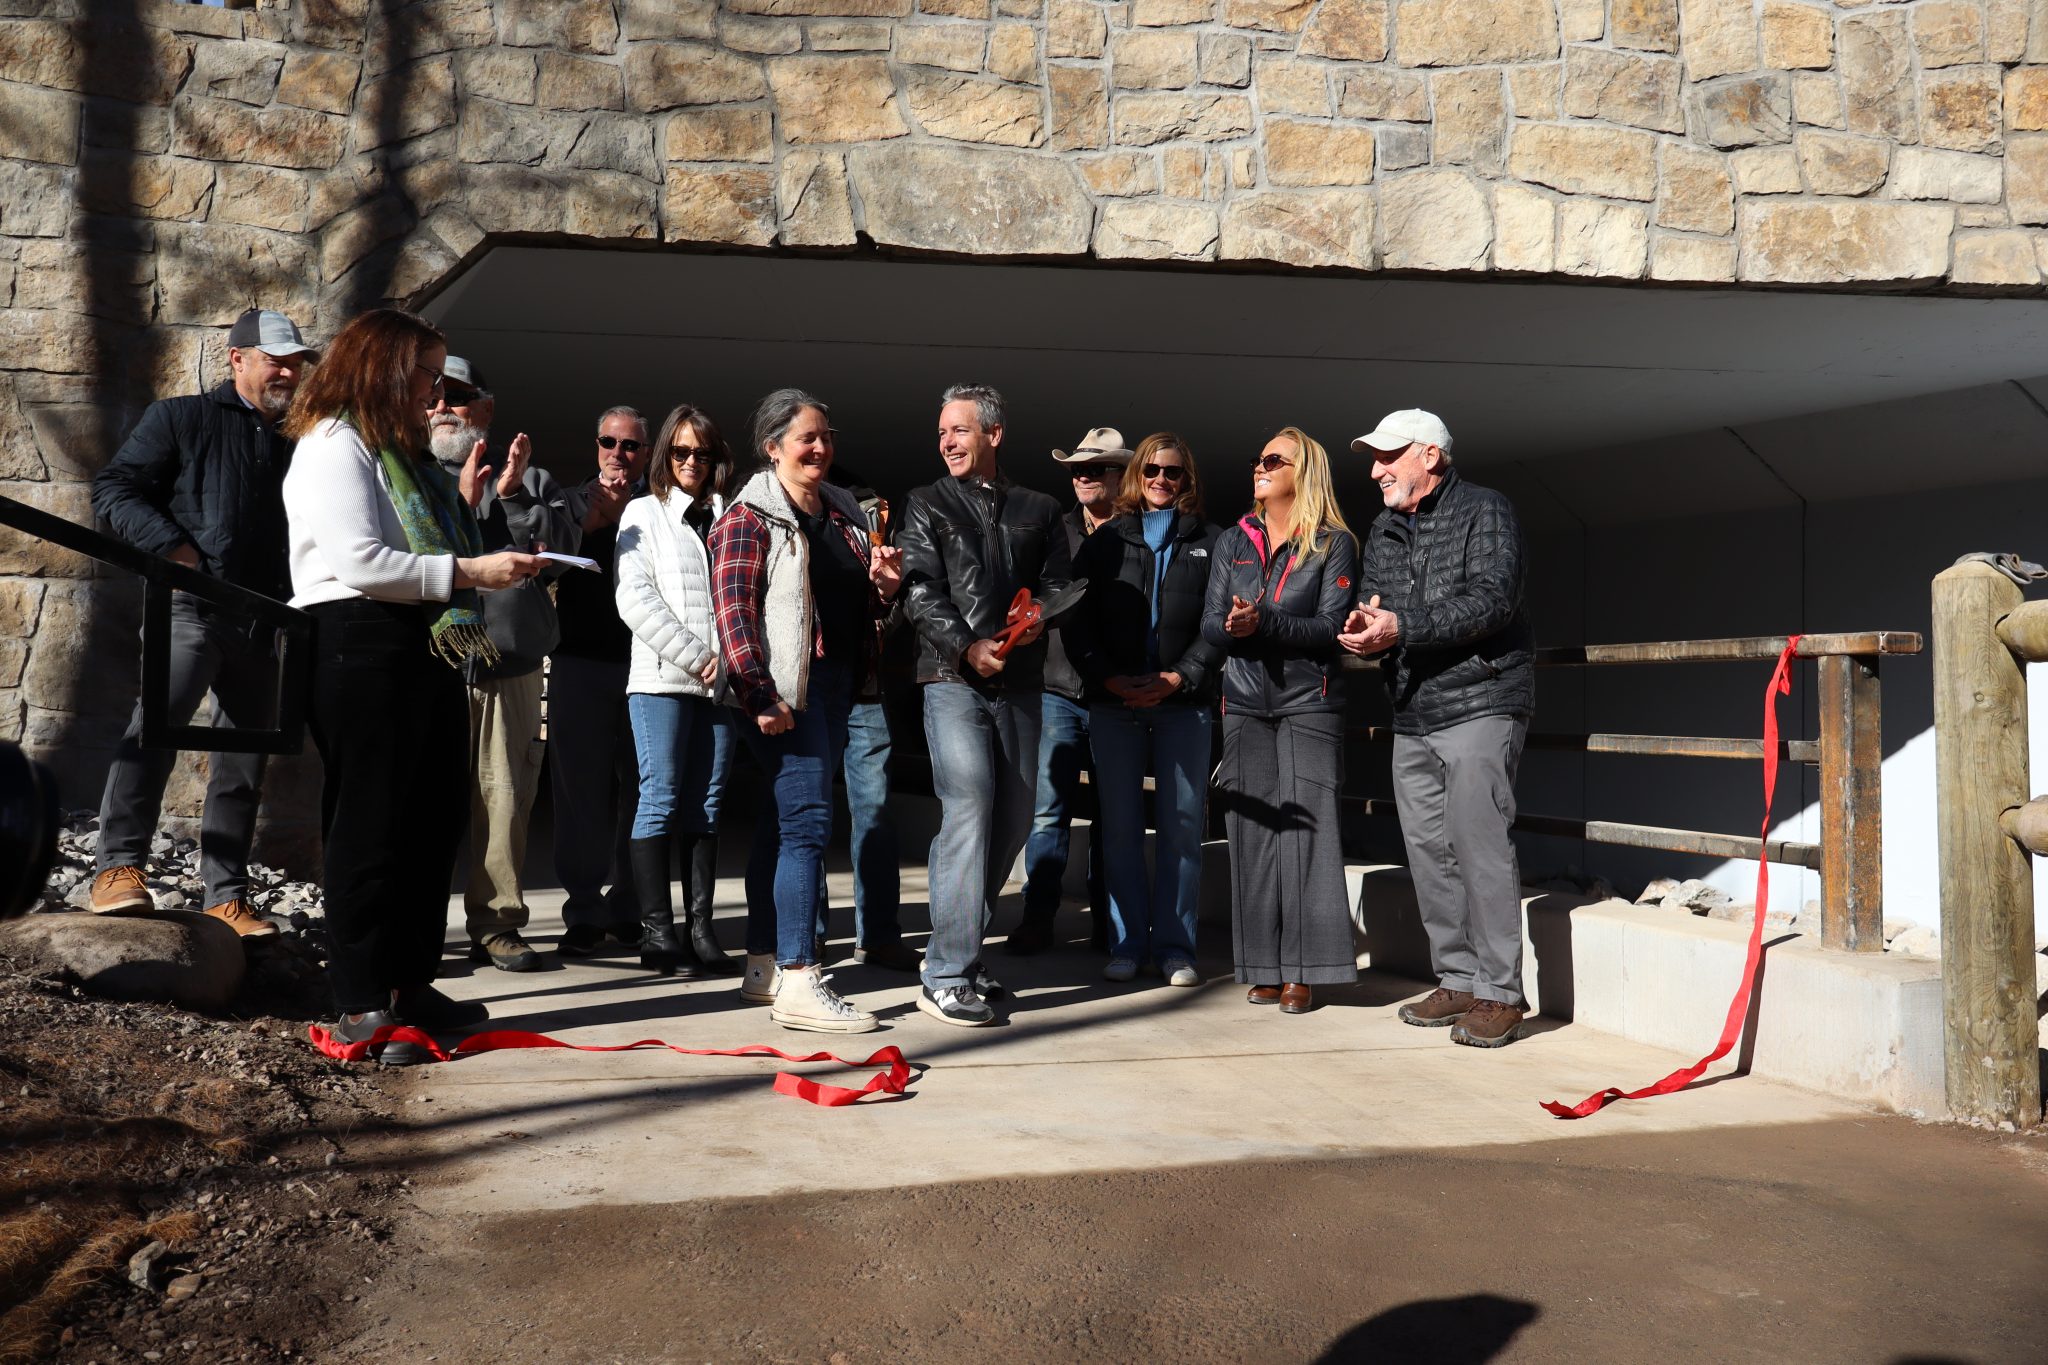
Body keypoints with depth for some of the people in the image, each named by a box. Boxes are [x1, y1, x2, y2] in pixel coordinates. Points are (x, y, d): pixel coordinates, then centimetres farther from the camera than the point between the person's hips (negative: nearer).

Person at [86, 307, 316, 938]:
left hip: (260, 622, 6)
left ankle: (225, 897, 11)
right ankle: (119, 868, -21)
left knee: (244, 765, 6)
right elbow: (114, 489, 0)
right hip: (191, 604, -5)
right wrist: (171, 545, -14)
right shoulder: (181, 419, 6)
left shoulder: (293, 444, 20)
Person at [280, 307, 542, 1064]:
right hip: (363, 651, -10)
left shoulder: (406, 455, 24)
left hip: (425, 653, 10)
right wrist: (468, 570, -17)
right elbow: (360, 561, -18)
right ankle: (363, 1004, 0)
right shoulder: (336, 445, -6)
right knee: (371, 826, -6)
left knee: (435, 820, 10)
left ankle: (409, 981, 20)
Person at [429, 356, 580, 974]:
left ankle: (496, 923, 12)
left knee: (506, 796, 2)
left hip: (511, 665, 2)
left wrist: (513, 496, -6)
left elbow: (563, 547, 3)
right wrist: (461, 502, -11)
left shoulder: (533, 480, 19)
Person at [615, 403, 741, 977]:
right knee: (660, 800, -5)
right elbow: (634, 599, -3)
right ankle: (657, 933, -2)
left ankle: (700, 930, 7)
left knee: (705, 806, 4)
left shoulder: (728, 518, 16)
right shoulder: (644, 513, 8)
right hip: (661, 678, -3)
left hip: (719, 681, 3)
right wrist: (695, 657, -10)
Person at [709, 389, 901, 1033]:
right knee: (809, 819, -14)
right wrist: (759, 695, -20)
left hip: (836, 682, 8)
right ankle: (799, 984, -14)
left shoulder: (844, 514, 17)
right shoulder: (751, 516, -5)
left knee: (781, 822, 13)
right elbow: (733, 610, -13)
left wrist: (883, 583, 3)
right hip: (786, 687, -8)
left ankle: (764, 963, 20)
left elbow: (859, 606, 26)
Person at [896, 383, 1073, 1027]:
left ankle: (961, 945, 22)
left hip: (1019, 683, 4)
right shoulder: (928, 504, 9)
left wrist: (1039, 619, -11)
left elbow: (1059, 584, 11)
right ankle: (946, 977, -12)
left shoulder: (1038, 510, 16)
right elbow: (922, 591, -2)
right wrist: (968, 646, -16)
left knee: (1013, 818, 7)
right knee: (969, 809, -15)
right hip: (953, 678, -4)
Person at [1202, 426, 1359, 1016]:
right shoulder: (1233, 542, 14)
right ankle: (1264, 967, 7)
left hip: (1310, 701, -4)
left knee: (1305, 828, -8)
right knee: (1252, 830, 0)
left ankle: (1303, 972, -3)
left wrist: (1265, 622, -20)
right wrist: (1232, 626, -15)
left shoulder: (1334, 544, 2)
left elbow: (1331, 626, -8)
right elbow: (1209, 622, 8)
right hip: (1245, 701, 4)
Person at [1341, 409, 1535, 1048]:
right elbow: (1369, 602, 15)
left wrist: (1401, 628, -22)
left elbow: (1492, 599, -16)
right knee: (1427, 851, 7)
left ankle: (1499, 994, -4)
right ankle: (1457, 981, 16)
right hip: (1412, 714, 7)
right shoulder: (1384, 529, 19)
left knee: (1479, 846, -10)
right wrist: (1363, 624, -10)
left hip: (1478, 704, -7)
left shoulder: (1485, 512, -3)